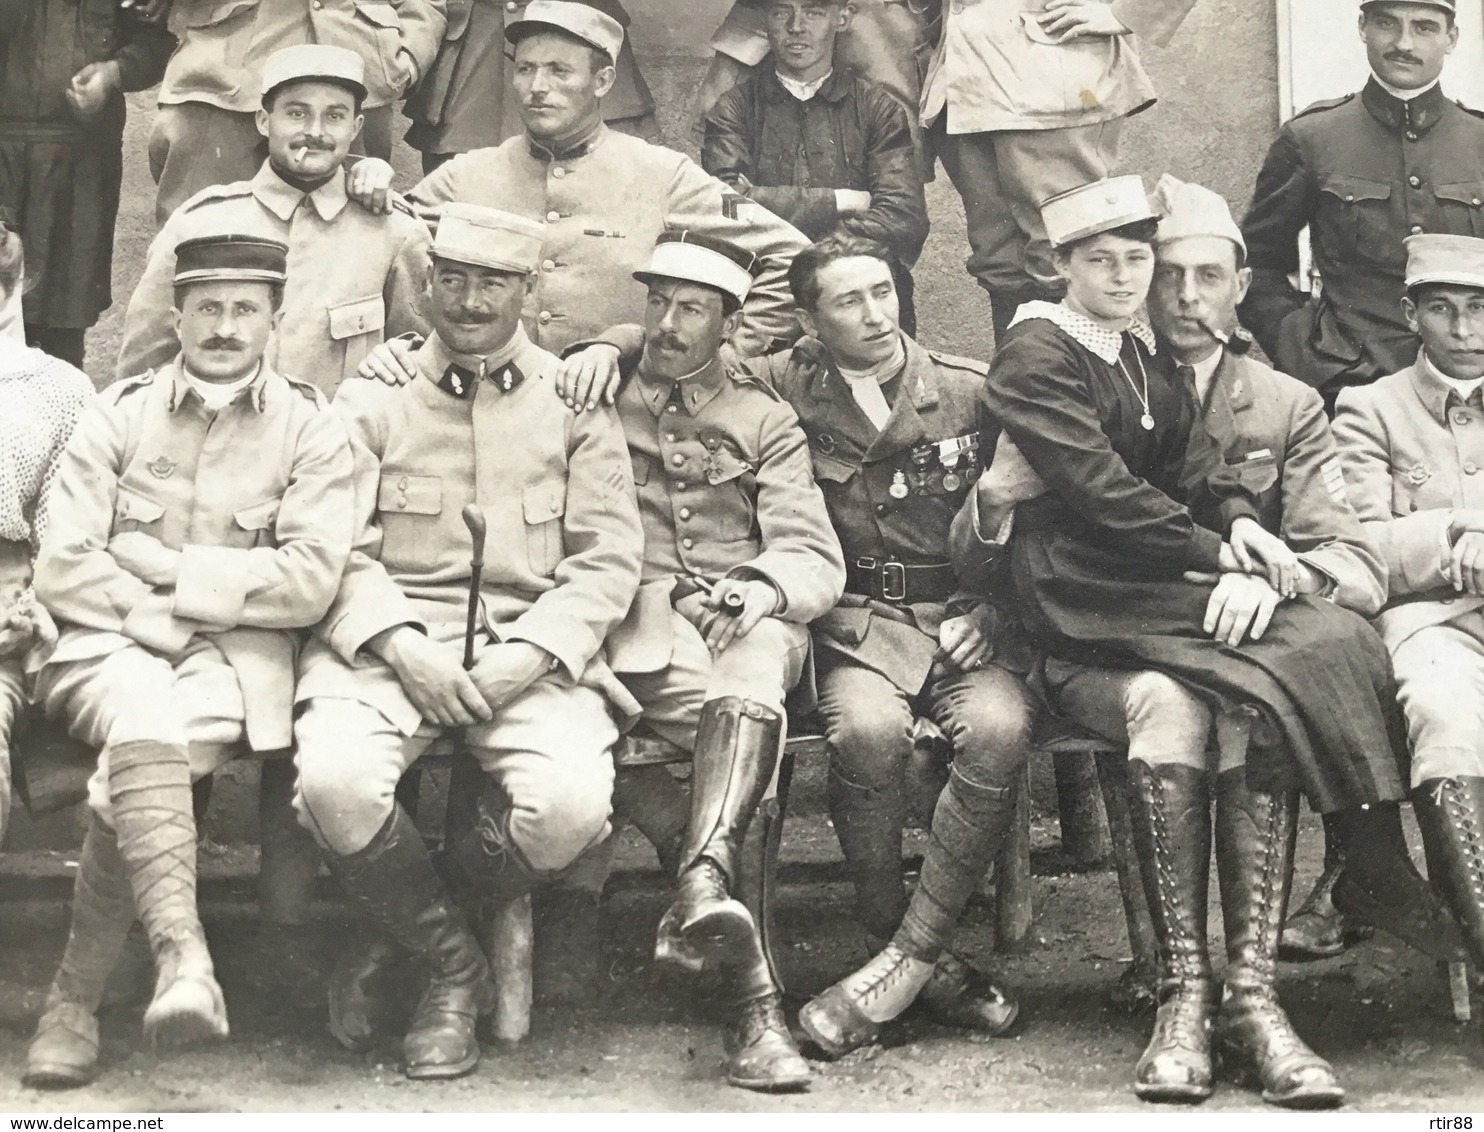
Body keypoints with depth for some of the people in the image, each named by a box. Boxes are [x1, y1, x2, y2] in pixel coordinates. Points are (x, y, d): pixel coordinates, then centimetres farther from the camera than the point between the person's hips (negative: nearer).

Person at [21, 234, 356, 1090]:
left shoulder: (312, 430, 7)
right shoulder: (120, 415, 12)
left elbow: (312, 580, -7)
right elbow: (61, 570, 3)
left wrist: (162, 567, -7)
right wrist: (152, 618, -11)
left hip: (237, 656, -1)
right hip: (113, 648, 1)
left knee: (132, 765, -31)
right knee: (143, 714, -35)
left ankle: (77, 995, -21)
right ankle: (183, 955, -46)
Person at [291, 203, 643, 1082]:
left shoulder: (576, 401, 13)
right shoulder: (372, 394, 13)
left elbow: (610, 557, 4)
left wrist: (527, 655, -12)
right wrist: (403, 648, -14)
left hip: (530, 646, 0)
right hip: (393, 636, 0)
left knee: (572, 802, -30)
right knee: (334, 778, -32)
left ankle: (400, 937, 0)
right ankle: (455, 961, -3)